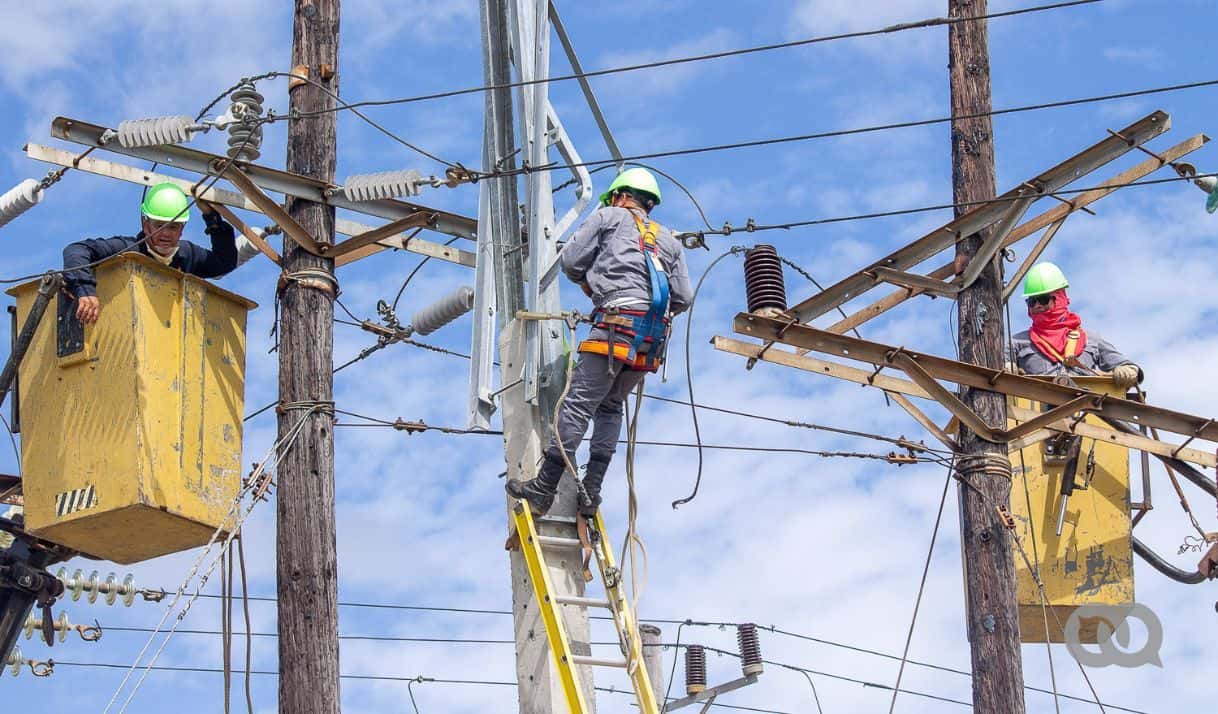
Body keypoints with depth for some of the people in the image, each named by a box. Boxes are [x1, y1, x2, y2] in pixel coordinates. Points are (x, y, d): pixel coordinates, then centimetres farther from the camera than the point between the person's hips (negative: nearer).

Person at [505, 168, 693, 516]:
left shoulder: (609, 217, 13)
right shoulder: (669, 240, 26)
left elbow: (570, 261, 8)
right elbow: (683, 298, 18)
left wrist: (587, 282, 28)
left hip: (618, 321, -6)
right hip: (655, 335, 6)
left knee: (578, 403, -9)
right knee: (610, 407, 16)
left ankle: (543, 488, -13)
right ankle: (590, 492, 7)